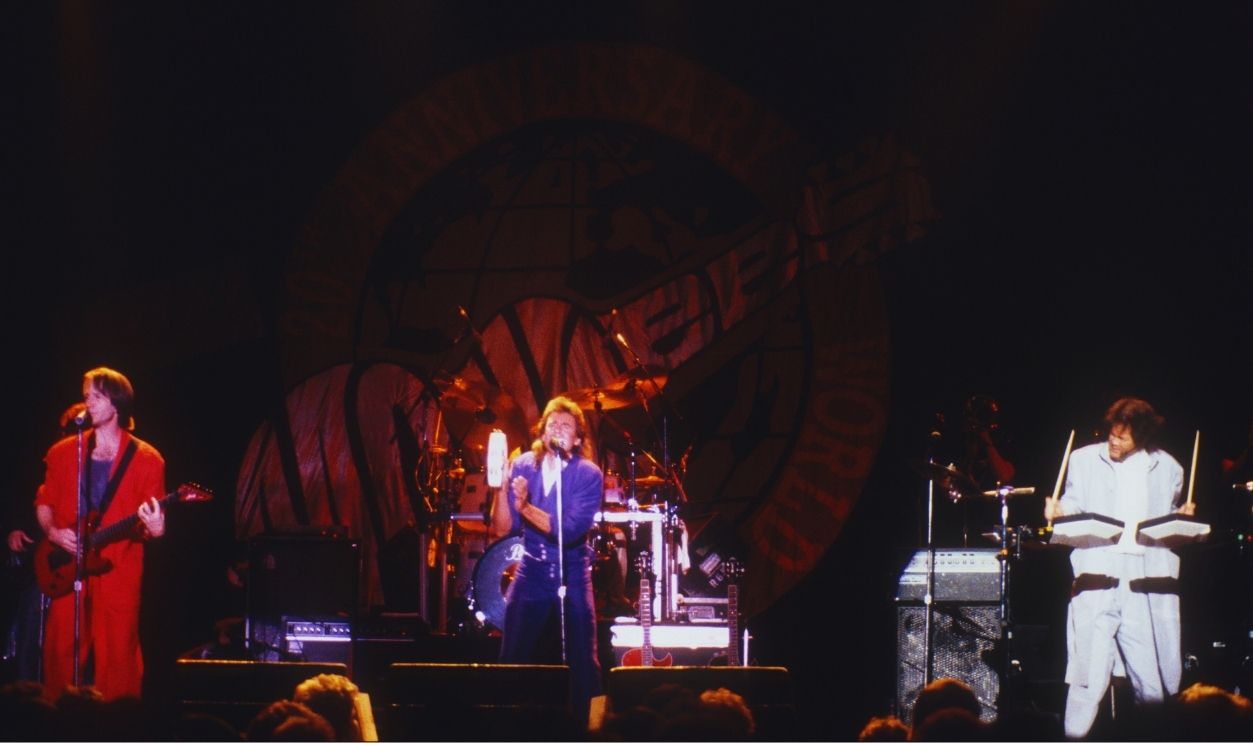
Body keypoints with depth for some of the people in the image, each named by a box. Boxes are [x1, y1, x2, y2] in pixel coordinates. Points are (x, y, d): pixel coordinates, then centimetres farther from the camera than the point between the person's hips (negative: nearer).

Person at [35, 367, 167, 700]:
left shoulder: (145, 459, 2)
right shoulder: (63, 452, 10)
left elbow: (152, 520, 2)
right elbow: (44, 502, 17)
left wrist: (153, 529, -20)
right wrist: (52, 531, -2)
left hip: (118, 572, -3)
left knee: (118, 656, -3)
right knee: (62, 652, 2)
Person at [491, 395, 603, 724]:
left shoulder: (588, 475, -10)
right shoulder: (523, 465, -1)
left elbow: (570, 529, -22)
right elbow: (505, 527, -4)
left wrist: (526, 506, -28)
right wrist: (501, 486, -18)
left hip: (572, 577, -2)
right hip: (530, 575, 3)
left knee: (582, 665, 1)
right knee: (512, 660, 4)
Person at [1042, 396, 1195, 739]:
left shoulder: (1167, 468, 14)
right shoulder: (1084, 460, 12)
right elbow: (1074, 509, 14)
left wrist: (1182, 517, 4)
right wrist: (1058, 511, -6)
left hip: (1149, 583, 2)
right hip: (1098, 577, -2)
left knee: (1156, 683, 1)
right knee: (1089, 675, -9)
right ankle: (1075, 739, -2)